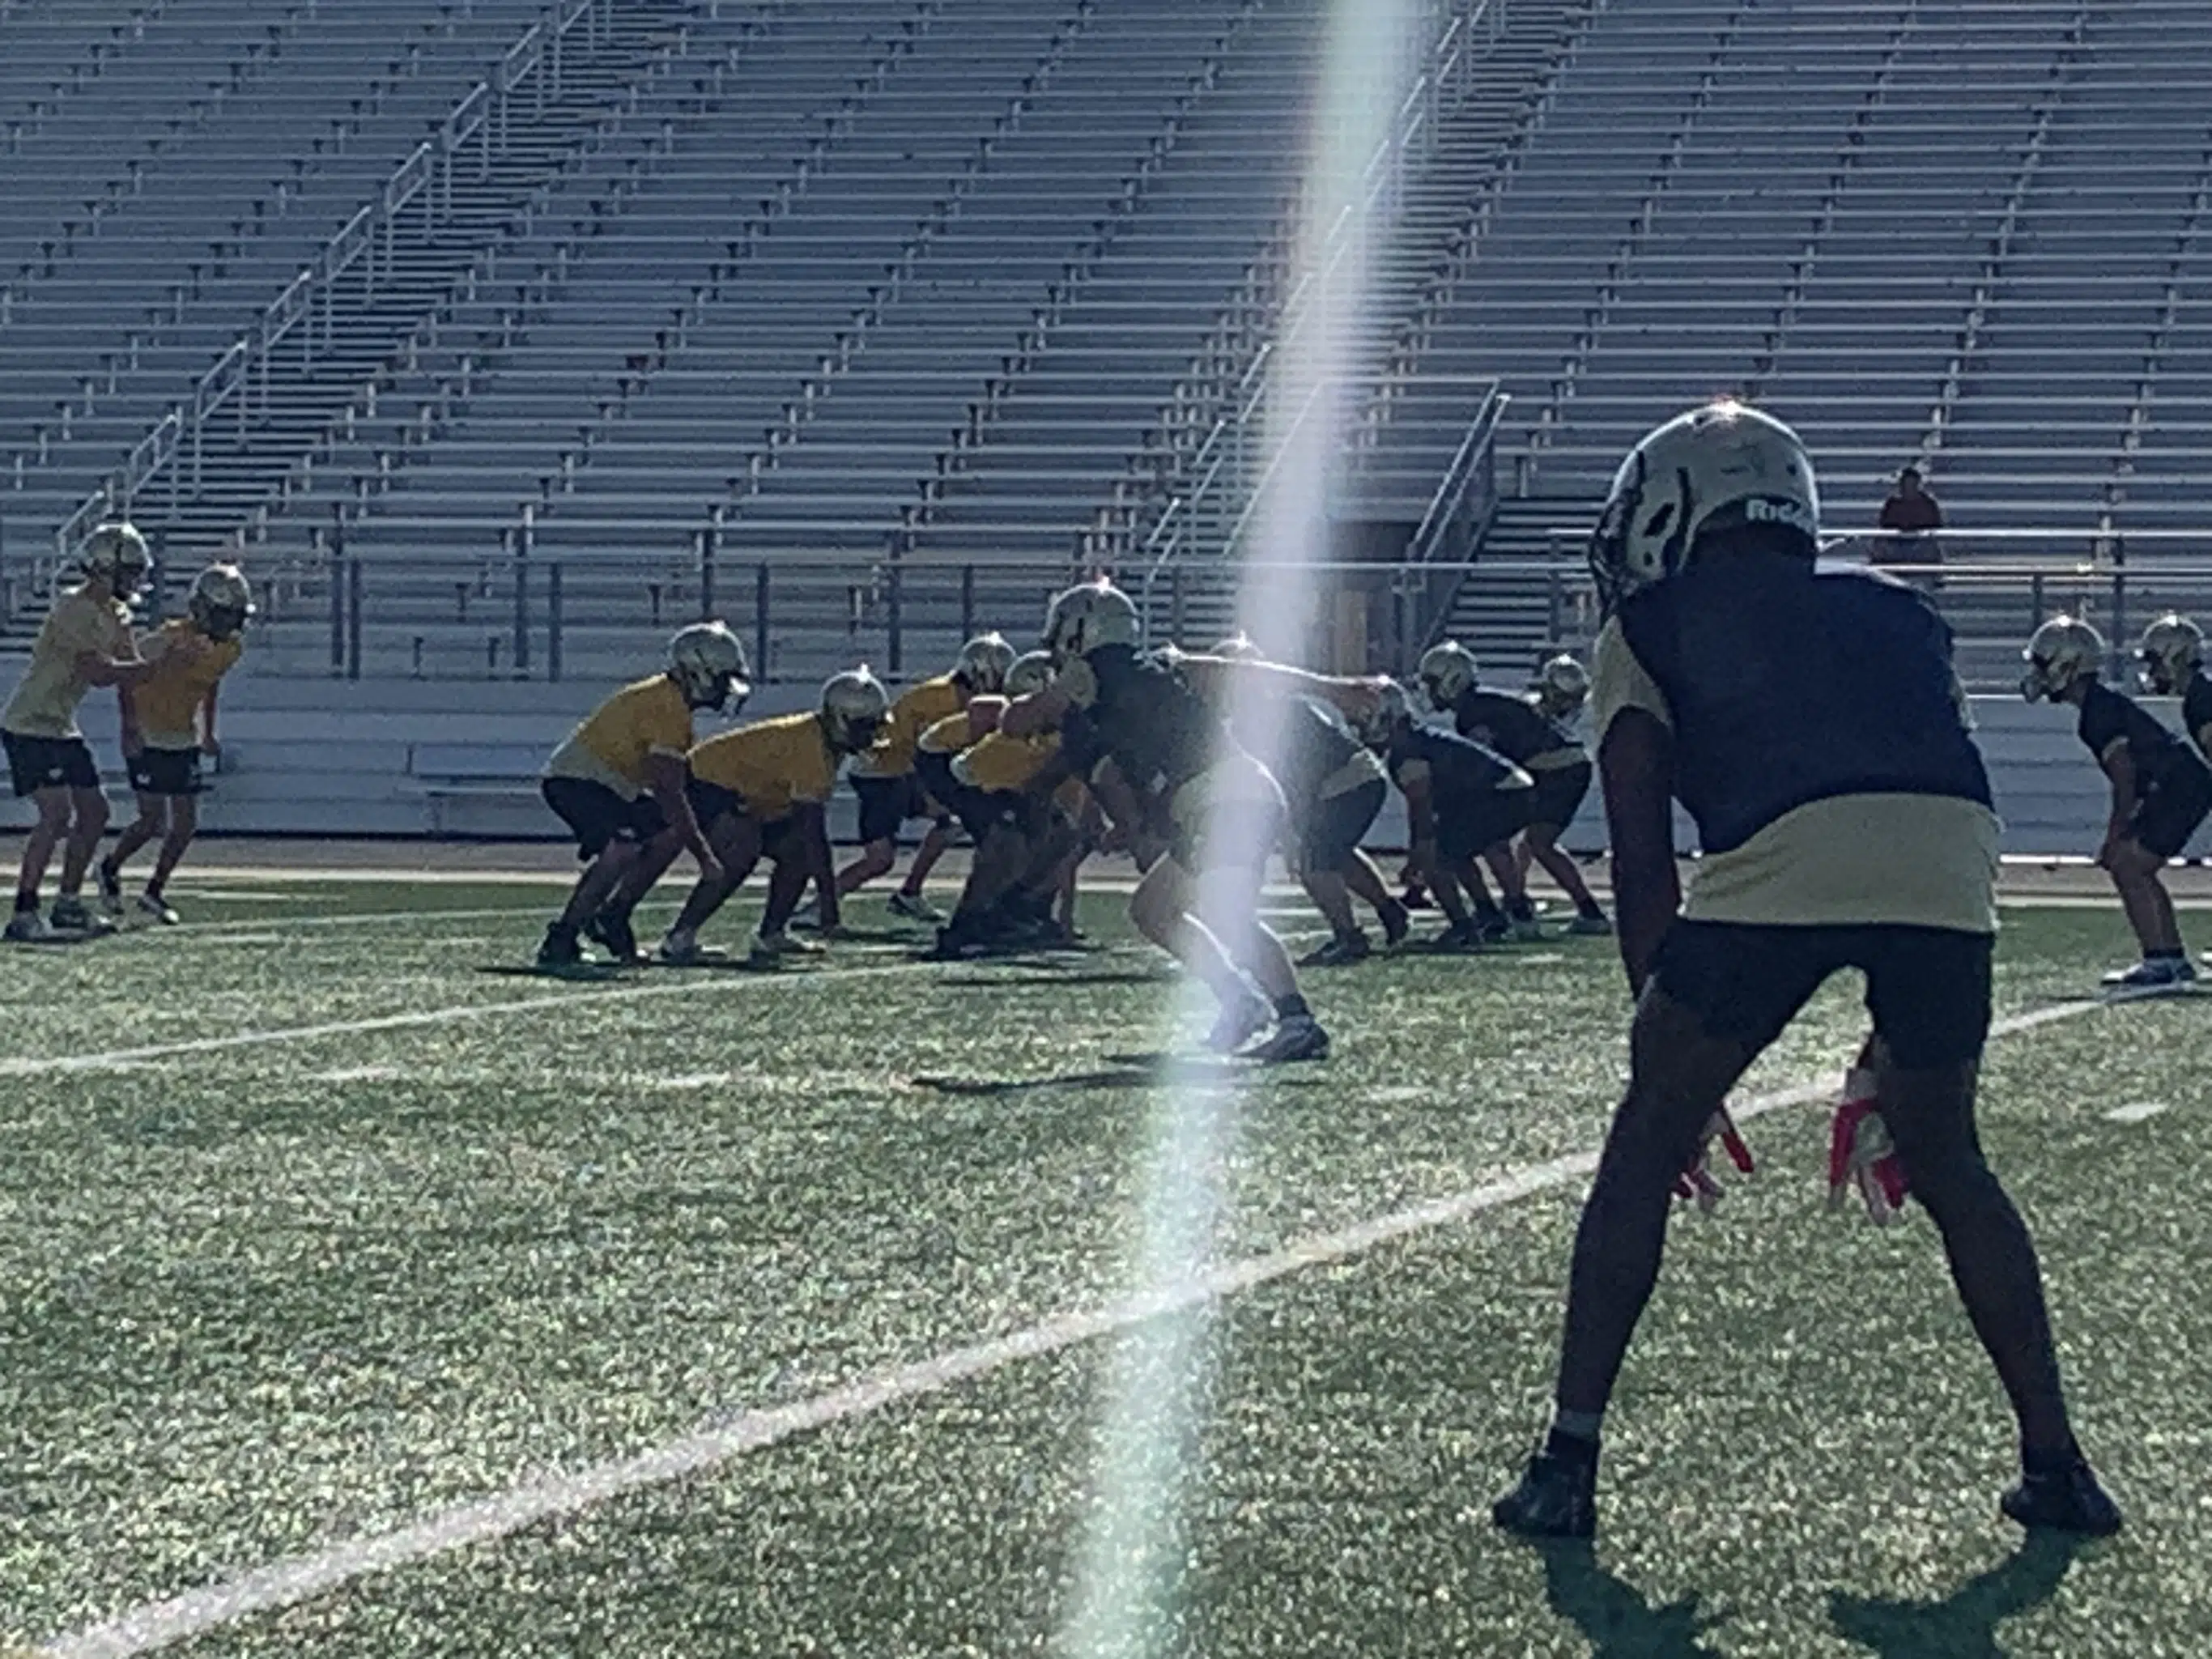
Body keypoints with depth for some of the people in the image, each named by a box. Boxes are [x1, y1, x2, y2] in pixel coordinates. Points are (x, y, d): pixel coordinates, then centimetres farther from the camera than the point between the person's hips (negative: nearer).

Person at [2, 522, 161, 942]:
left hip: (62, 729, 10)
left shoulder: (115, 613, 9)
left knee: (94, 813, 11)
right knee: (57, 814, -17)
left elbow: (130, 668, 9)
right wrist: (159, 667, -22)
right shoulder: (73, 609, -21)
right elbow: (99, 673, -26)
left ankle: (68, 904, 22)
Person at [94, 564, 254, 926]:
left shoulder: (231, 649, -2)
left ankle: (155, 892, 19)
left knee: (187, 825, 3)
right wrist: (129, 726, -21)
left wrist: (208, 734, 16)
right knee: (154, 821, -8)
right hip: (148, 739, -7)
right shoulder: (173, 638, -23)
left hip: (184, 741, 7)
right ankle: (110, 869, 18)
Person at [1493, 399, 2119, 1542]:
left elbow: (1643, 859, 18)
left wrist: (1663, 1045, 24)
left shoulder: (1647, 632, 25)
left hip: (1779, 867, -3)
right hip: (1953, 862, 4)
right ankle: (2056, 1466, 23)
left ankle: (1567, 1463, 12)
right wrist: (1895, 1043, 37)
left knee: (1643, 1149, 14)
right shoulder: (1893, 610, 35)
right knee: (1943, 1160, 24)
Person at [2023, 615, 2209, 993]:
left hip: (2179, 787, -10)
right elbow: (2128, 777, 21)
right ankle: (2175, 962, 18)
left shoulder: (2099, 710, -15)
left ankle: (2158, 965, -16)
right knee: (2136, 872, 15)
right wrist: (2117, 836, 20)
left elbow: (2125, 777, -18)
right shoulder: (2103, 704, 16)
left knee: (2127, 866, -13)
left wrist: (2116, 836, -15)